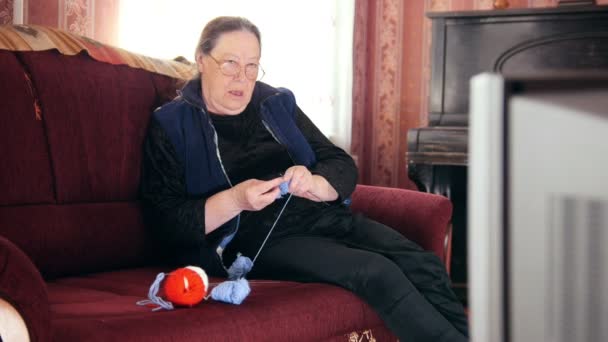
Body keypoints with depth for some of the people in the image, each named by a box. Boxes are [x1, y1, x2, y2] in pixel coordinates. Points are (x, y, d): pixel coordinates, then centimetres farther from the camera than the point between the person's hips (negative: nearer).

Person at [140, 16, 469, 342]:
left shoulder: (278, 103, 15)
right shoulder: (171, 125, 3)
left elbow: (344, 167, 11)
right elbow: (167, 222, -5)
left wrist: (314, 184, -13)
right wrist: (234, 200, -21)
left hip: (325, 216, 5)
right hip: (259, 239, -5)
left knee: (424, 266, -20)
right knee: (378, 273, -27)